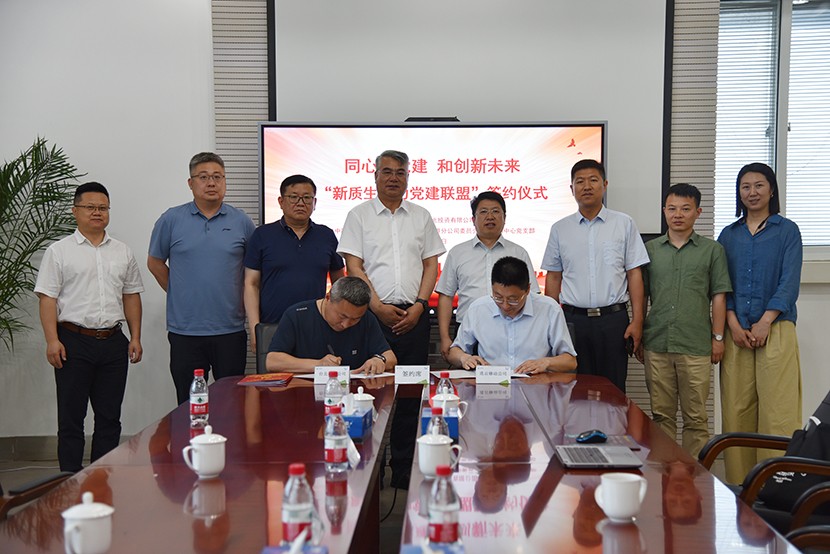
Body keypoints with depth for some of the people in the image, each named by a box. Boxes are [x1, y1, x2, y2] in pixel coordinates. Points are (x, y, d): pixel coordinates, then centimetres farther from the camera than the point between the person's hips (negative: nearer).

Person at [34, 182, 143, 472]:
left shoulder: (123, 252, 13)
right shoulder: (59, 251, 1)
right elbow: (47, 299, -3)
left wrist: (135, 337, 7)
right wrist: (52, 340, -13)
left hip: (113, 342, 4)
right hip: (74, 342, -3)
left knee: (109, 417, 8)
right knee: (71, 417, 1)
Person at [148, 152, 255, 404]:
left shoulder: (242, 222, 4)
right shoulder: (172, 220, 2)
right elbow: (155, 262, 12)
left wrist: (247, 303, 7)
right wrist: (178, 292, 8)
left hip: (231, 329, 1)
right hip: (185, 329, 0)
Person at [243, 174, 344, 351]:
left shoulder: (327, 236, 10)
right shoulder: (262, 235, 4)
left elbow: (339, 283, 16)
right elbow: (251, 284, 2)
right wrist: (255, 329, -6)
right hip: (271, 329, -2)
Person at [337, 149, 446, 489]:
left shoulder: (421, 217, 13)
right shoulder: (359, 215, 6)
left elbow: (431, 265, 10)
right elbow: (353, 266, -1)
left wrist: (418, 306, -4)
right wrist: (378, 307, -10)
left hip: (414, 316, 2)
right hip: (372, 313, -2)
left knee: (411, 395, 4)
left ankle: (404, 471, 13)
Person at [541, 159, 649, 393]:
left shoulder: (624, 224, 5)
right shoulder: (560, 229, 9)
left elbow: (634, 274, 2)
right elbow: (553, 278, 10)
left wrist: (637, 321, -4)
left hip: (613, 319, -1)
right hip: (573, 319, 1)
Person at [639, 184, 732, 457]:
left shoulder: (712, 250, 6)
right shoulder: (650, 249, 11)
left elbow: (719, 296, 5)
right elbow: (640, 296, 13)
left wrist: (718, 337, 0)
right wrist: (638, 336, 9)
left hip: (696, 346, -2)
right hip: (656, 345, 2)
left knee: (695, 416, 2)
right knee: (661, 414, 8)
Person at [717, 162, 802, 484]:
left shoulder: (787, 231, 6)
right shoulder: (728, 235, 15)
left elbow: (789, 282, -3)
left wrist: (765, 322, -13)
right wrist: (733, 325, -5)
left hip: (776, 330, -3)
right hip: (736, 332, 3)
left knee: (778, 410, -8)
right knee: (736, 409, 1)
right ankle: (739, 485, 8)